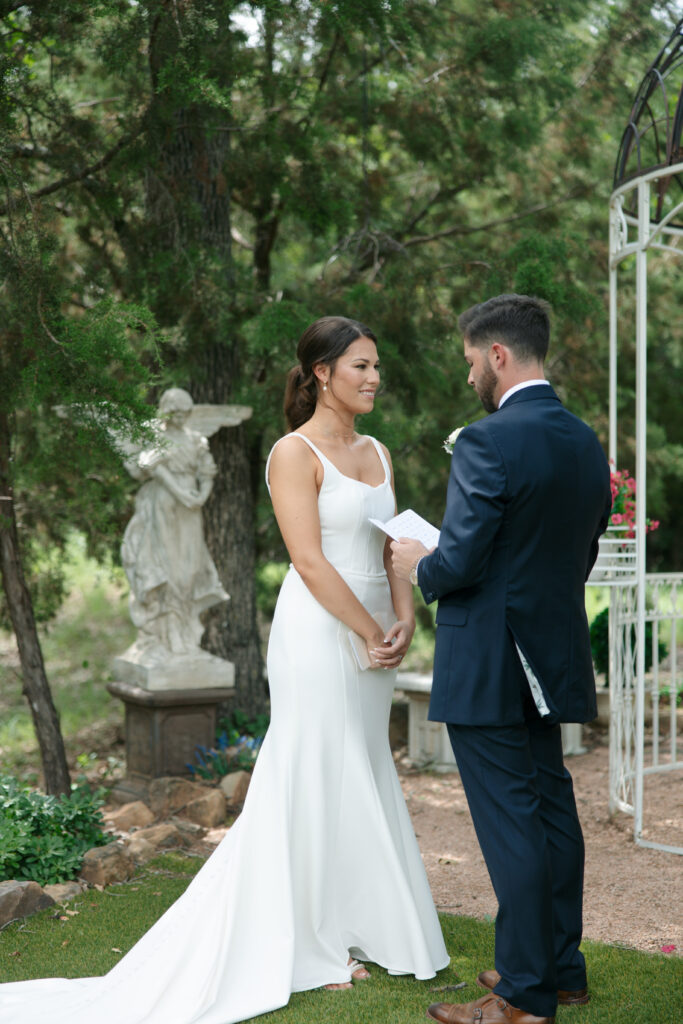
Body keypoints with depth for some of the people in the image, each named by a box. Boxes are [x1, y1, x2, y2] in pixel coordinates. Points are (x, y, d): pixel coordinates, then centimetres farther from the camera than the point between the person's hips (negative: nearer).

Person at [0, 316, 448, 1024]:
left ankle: (350, 933, 26)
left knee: (361, 782, 13)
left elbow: (391, 549, 13)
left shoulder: (377, 453, 14)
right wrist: (373, 635, -13)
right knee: (315, 784, 0)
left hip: (371, 637, 8)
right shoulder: (294, 454, -10)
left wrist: (402, 621, -3)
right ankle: (307, 949, 13)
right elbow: (311, 564, -16)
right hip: (319, 635, -7)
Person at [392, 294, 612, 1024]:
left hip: (487, 668, -8)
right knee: (552, 808, 17)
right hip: (551, 658, 8)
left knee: (510, 824, -1)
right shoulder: (586, 443, 7)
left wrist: (419, 567, 1)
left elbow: (458, 564, -21)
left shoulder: (486, 444, -19)